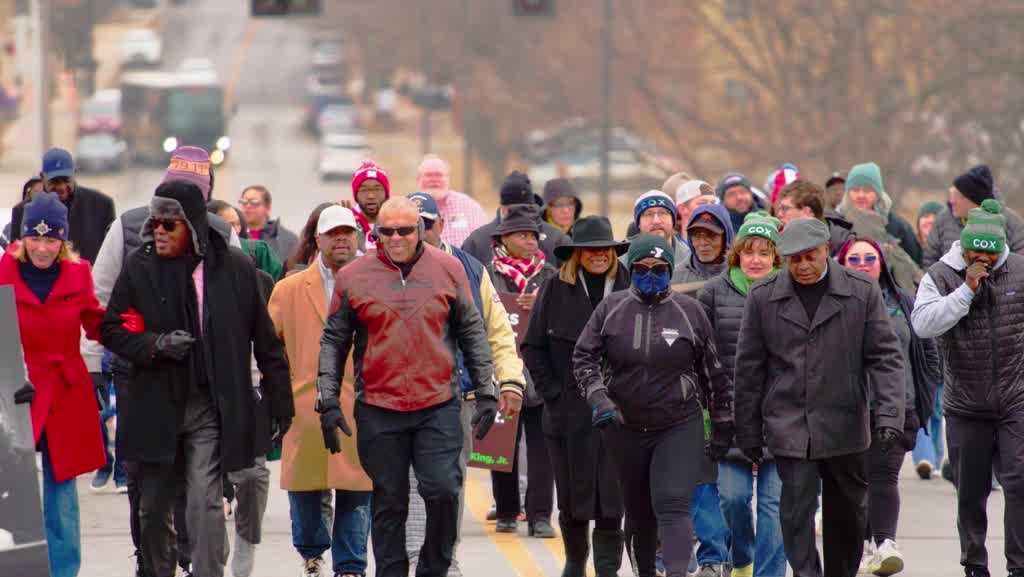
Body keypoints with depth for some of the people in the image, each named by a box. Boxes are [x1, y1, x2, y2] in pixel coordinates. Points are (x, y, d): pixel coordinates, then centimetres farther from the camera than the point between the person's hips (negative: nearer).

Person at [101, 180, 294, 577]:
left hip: (212, 408, -2)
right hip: (155, 407, 3)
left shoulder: (235, 268, -1)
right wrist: (154, 344, -13)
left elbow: (264, 340, 5)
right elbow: (111, 328, 7)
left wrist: (280, 402, 7)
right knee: (152, 509, 10)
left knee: (205, 503, -13)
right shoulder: (140, 267, 2)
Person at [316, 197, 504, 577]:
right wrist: (328, 402, 1)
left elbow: (472, 333, 11)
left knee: (443, 489, -10)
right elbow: (333, 342, 7)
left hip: (438, 405, 0)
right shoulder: (353, 277, 3)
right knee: (389, 502, 6)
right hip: (378, 410, 0)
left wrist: (485, 393, 7)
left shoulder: (448, 270, 5)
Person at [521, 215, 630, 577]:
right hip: (568, 409, 1)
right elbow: (533, 346, 6)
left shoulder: (629, 289, 3)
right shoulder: (557, 289, 3)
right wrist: (551, 392, -1)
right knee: (573, 495, 7)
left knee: (612, 494, -6)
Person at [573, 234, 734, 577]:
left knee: (673, 505, -18)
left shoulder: (690, 311, 0)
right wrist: (598, 398, -16)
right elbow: (584, 356, 1)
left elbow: (713, 371, 6)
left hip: (680, 427, -3)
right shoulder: (611, 308, 2)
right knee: (638, 510, 14)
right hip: (625, 427, 3)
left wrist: (722, 424, 8)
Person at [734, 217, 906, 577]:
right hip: (789, 425, -1)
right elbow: (749, 368, 6)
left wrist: (889, 413, -12)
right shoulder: (763, 298, 2)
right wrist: (748, 432, 5)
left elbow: (885, 357, 0)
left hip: (845, 425, 1)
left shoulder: (862, 292, 0)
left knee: (848, 513, 12)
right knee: (797, 512, -10)